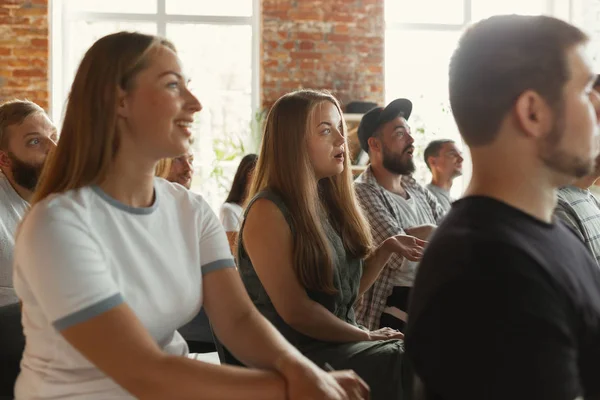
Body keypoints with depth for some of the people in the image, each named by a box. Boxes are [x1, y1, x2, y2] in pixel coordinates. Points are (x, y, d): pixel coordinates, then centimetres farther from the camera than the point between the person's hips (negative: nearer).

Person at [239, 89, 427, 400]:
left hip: (341, 343, 7)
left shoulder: (331, 201, 9)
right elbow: (296, 311, -17)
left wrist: (387, 248, 0)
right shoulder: (268, 211, -14)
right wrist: (365, 337, -7)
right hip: (297, 354, -7)